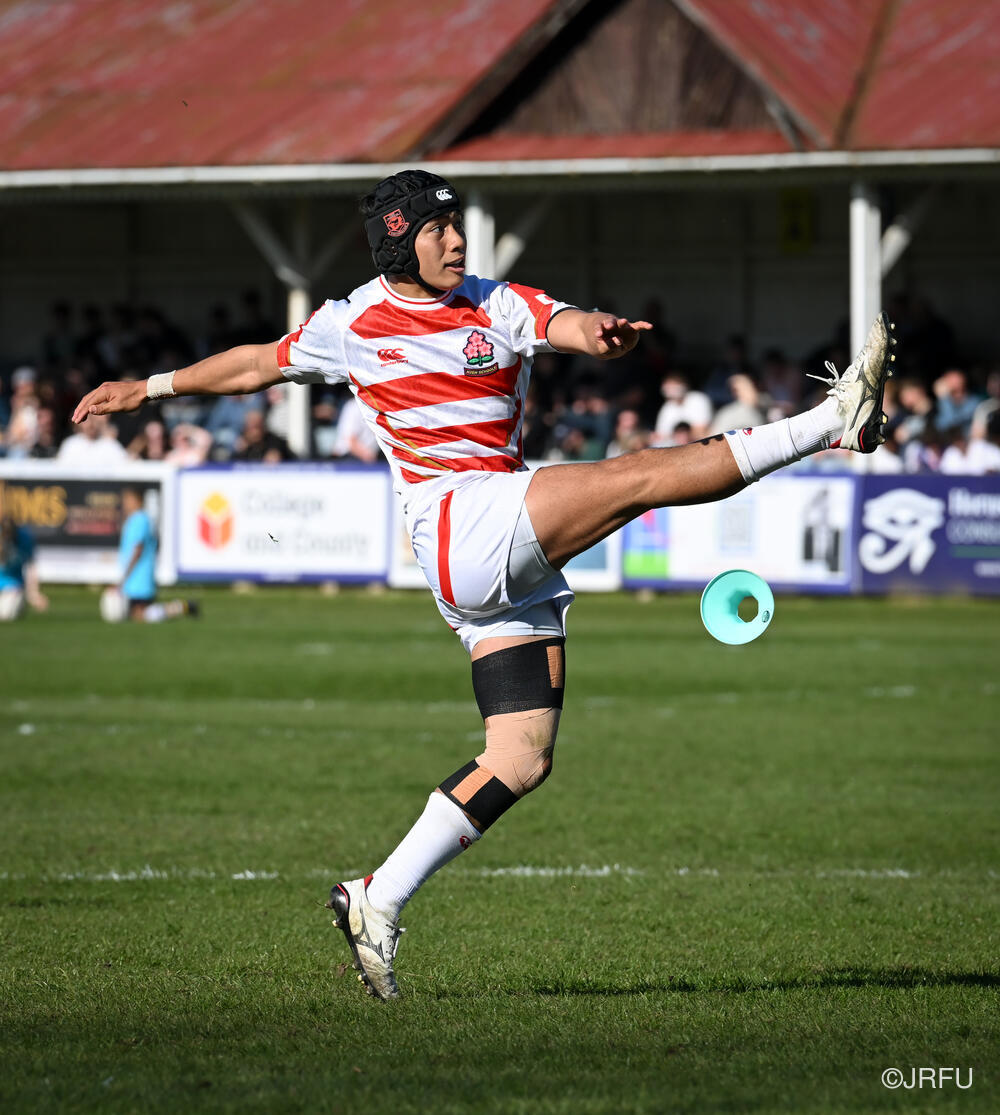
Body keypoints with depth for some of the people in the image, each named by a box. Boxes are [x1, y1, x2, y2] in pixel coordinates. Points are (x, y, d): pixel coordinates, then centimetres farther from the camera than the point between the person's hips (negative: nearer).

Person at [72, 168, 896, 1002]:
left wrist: (598, 334, -35)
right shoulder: (352, 325, 8)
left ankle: (378, 902, 2)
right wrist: (153, 388, 32)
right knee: (645, 474, -21)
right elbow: (261, 366, 25)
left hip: (518, 565, 4)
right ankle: (828, 424, -18)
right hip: (459, 525, -4)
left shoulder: (498, 306, 11)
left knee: (523, 761, -2)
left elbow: (563, 324, -11)